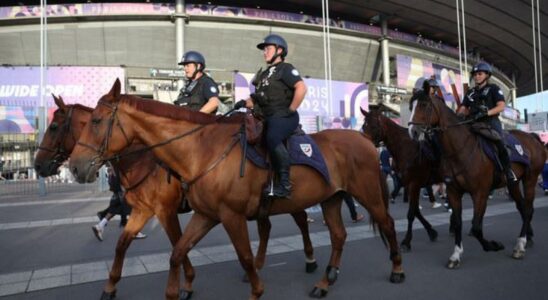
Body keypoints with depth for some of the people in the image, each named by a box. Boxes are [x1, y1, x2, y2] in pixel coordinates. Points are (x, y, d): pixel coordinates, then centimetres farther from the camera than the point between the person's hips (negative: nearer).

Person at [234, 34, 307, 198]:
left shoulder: (285, 69, 0)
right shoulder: (264, 74, 24)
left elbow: (301, 88, -15)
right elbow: (258, 98, 23)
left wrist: (291, 110, -14)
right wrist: (245, 103, 3)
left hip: (283, 117, -9)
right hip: (268, 118, 9)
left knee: (272, 139, -35)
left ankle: (284, 183, -29)